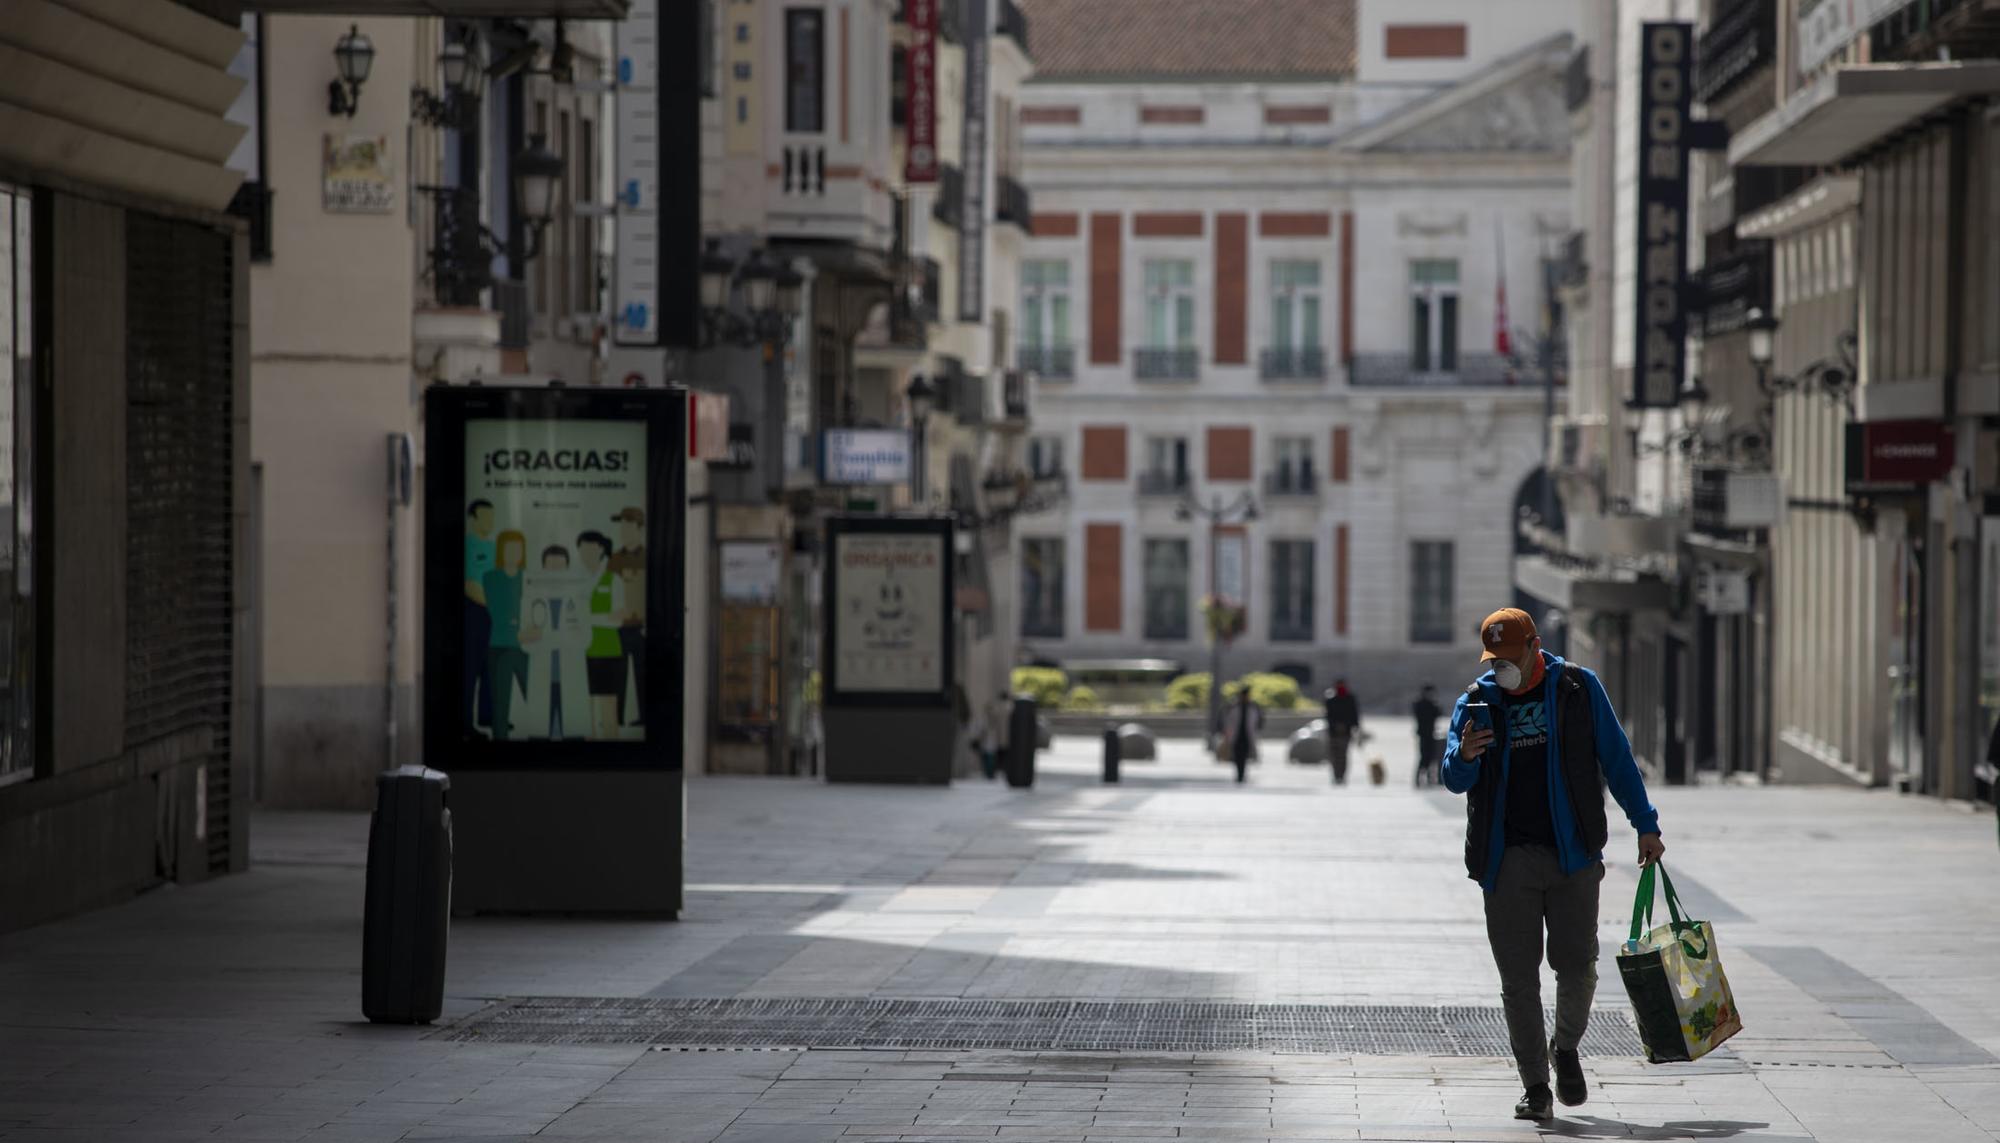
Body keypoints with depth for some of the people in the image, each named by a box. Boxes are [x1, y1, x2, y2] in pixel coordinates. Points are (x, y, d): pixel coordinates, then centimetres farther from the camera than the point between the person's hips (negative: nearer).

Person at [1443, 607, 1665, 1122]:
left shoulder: (1578, 688, 4)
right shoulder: (1476, 700, 7)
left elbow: (1616, 758, 9)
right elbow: (1454, 780, 0)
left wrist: (1645, 824, 7)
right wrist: (1465, 757, -23)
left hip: (1572, 854, -1)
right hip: (1507, 860, 1)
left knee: (1577, 966, -5)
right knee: (1518, 978, -1)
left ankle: (1566, 1048, 24)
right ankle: (1535, 1088, 7)